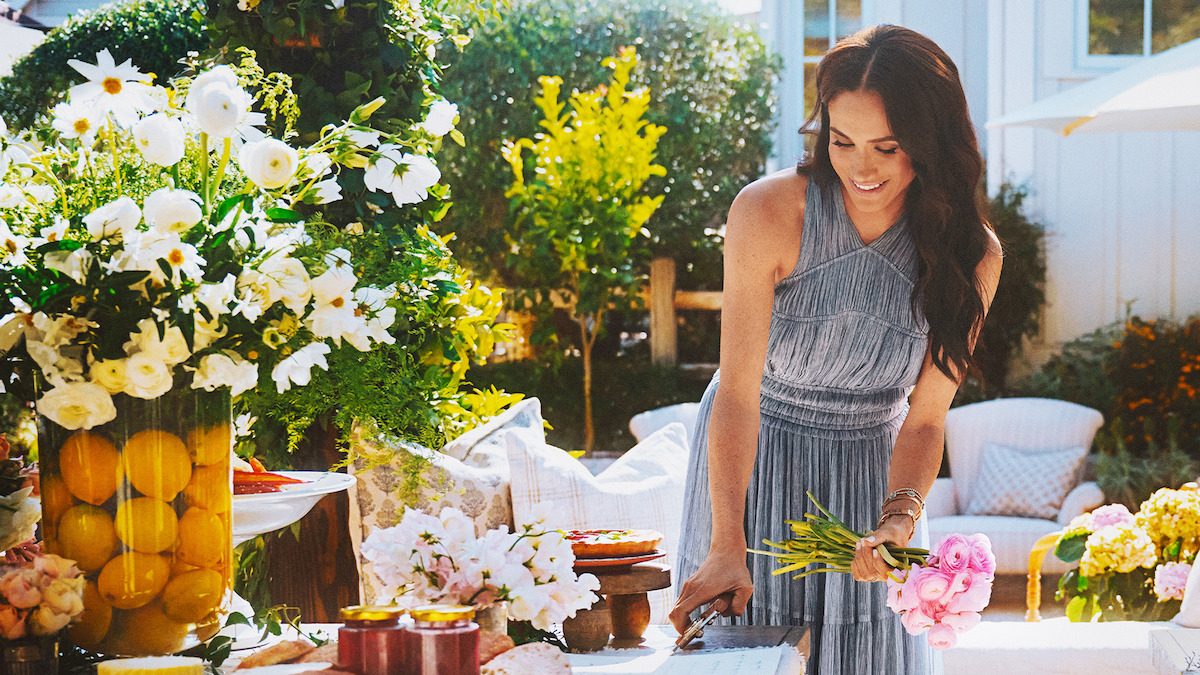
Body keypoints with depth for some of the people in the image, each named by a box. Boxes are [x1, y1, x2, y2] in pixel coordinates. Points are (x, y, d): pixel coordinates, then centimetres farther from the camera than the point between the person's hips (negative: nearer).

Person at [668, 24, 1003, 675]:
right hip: (752, 459, -2)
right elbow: (738, 393, -24)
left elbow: (923, 419, -11)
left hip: (872, 470, 2)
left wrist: (899, 520, -29)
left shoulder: (972, 256, -15)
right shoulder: (768, 214, -23)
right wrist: (727, 547, -32)